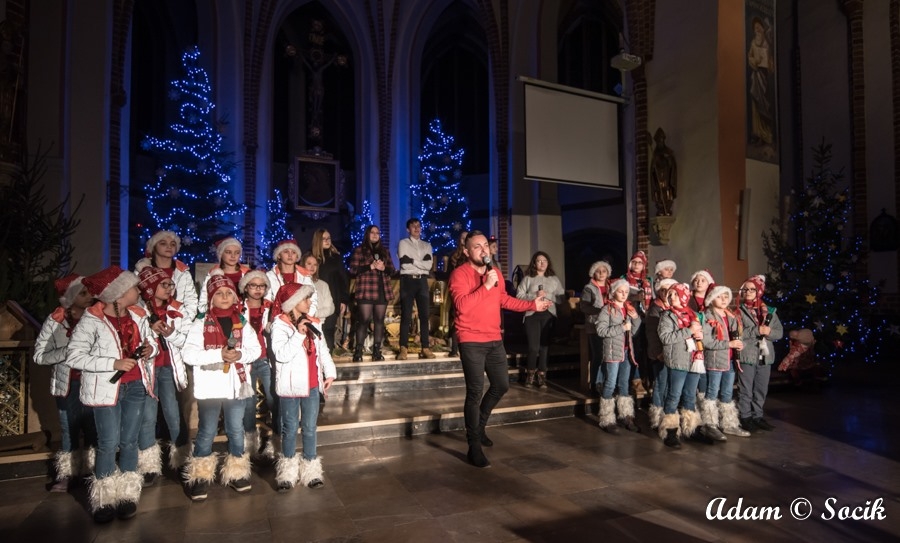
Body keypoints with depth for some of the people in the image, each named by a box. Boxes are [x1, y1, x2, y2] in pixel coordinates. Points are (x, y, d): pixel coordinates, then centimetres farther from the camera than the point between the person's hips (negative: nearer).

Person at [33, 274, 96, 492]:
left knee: (93, 430, 10)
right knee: (69, 431, 13)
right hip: (68, 385, 0)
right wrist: (68, 350, -22)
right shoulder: (55, 321, -8)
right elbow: (39, 355, -9)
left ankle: (92, 472, 26)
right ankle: (65, 475, 28)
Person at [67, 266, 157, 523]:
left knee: (129, 442, 11)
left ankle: (127, 494, 23)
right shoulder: (91, 320, -14)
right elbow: (74, 357, -16)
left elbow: (150, 342, 16)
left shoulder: (139, 316, 2)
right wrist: (114, 363, -22)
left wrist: (150, 349, -8)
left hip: (136, 386, 5)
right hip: (107, 388, -4)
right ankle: (104, 498, 18)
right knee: (109, 444, 0)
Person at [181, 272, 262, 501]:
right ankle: (200, 477, 21)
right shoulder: (201, 324, -5)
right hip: (210, 386, -3)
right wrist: (219, 354, -23)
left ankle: (237, 473, 28)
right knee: (207, 433, 7)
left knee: (236, 431, 14)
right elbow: (189, 354, -14)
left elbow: (256, 349, 2)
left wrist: (241, 354, -18)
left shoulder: (242, 323, 6)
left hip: (236, 385, 3)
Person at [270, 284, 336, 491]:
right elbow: (281, 354, -21)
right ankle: (288, 471, 23)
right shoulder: (280, 325, -10)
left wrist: (330, 373, 2)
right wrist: (299, 335, -25)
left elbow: (323, 350, 10)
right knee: (290, 429, 8)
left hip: (312, 385, 5)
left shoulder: (312, 324, 8)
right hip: (290, 387, -4)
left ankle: (310, 469, 22)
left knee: (310, 429, 11)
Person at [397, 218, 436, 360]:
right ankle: (404, 348, 0)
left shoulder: (427, 245, 16)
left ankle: (425, 348, 5)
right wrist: (421, 263, -3)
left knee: (425, 315, 1)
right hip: (408, 280, -3)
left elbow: (429, 264, 1)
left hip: (422, 281, 3)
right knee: (406, 315, -3)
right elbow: (404, 262, -8)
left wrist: (412, 261, -4)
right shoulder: (403, 243, 7)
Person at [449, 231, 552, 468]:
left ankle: (479, 425, 38)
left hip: (494, 340, 8)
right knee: (475, 392, -7)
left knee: (502, 385, 16)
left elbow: (504, 299, 22)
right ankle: (474, 447, 5)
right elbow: (462, 305, -26)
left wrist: (532, 304, 18)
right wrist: (485, 285, -26)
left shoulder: (495, 271, 9)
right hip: (471, 341, -7)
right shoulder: (459, 274, -13)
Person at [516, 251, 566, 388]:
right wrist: (534, 295, -15)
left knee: (544, 346, 5)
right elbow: (519, 296, -4)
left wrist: (547, 295, -10)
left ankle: (541, 376, 15)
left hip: (548, 315, 2)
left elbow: (561, 298, 4)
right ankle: (530, 374, 17)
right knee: (533, 346, -4)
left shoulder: (554, 279, 10)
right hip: (532, 315, -2)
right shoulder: (528, 278, 4)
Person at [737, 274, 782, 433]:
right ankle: (745, 418, 9)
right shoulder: (739, 311, -1)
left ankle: (757, 416, 23)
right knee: (746, 390, 0)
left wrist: (769, 331, -13)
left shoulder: (769, 311, 12)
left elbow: (780, 332, 7)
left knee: (761, 390, 11)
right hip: (747, 356, -4)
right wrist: (757, 330, -18)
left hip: (765, 356, 4)